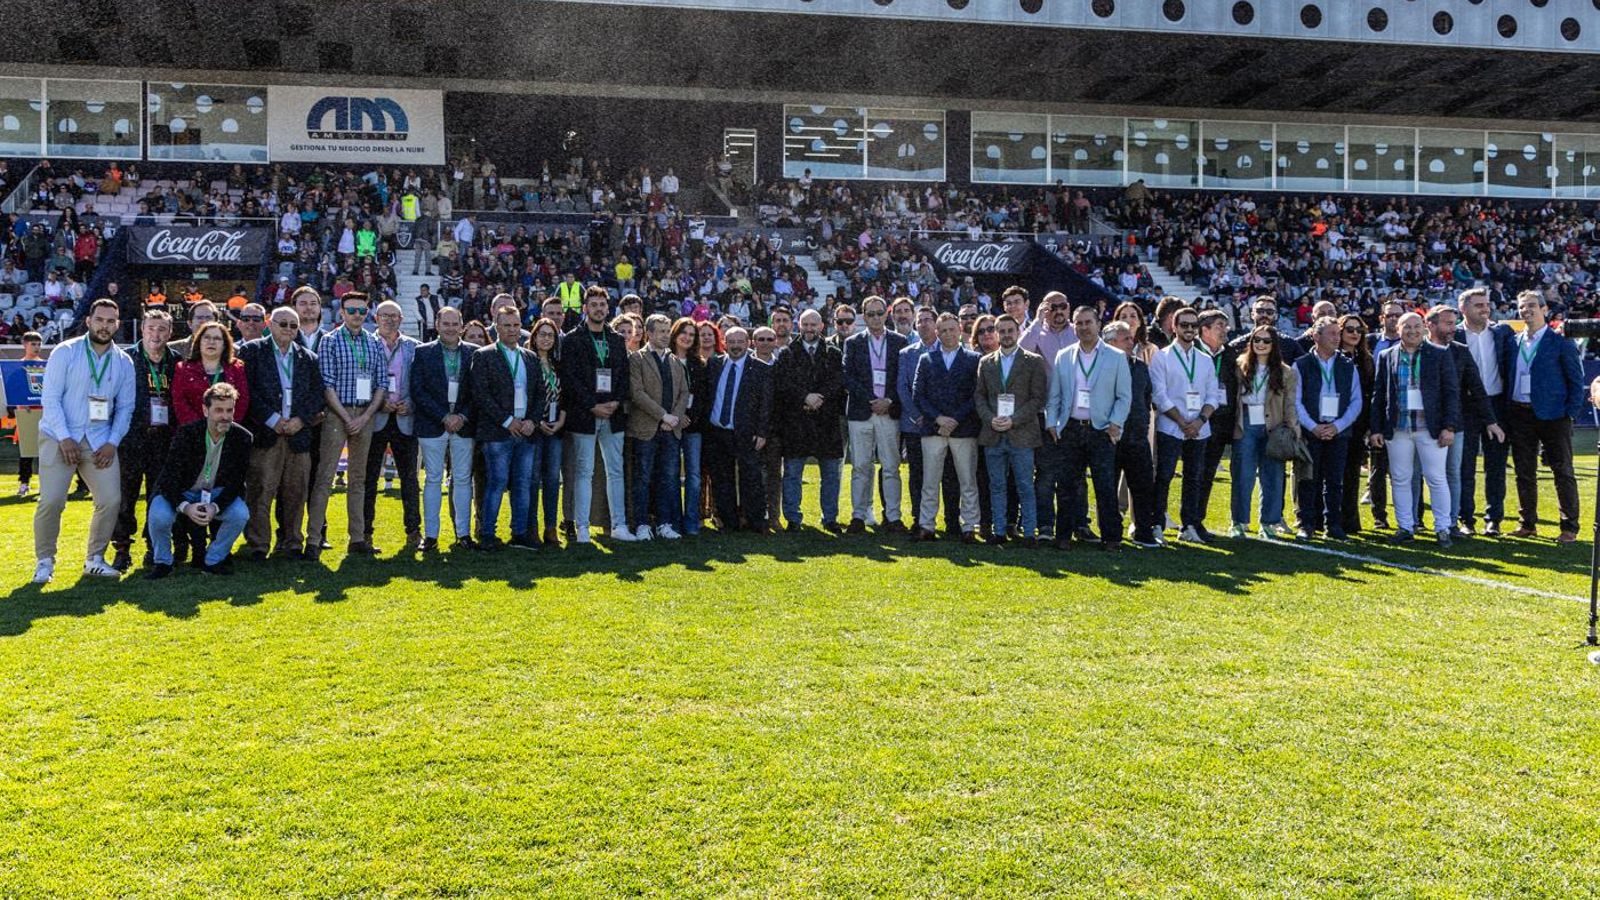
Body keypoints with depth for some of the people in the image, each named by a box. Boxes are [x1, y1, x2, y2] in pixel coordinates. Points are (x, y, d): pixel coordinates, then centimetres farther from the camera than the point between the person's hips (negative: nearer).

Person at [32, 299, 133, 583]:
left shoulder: (124, 362, 7)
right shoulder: (65, 352, -2)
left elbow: (125, 407, 9)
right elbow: (50, 398, -6)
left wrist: (112, 442, -4)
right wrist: (64, 438, -14)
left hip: (100, 440, 3)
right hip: (59, 437, -3)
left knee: (111, 500, -7)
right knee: (51, 501, -12)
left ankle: (95, 559, 12)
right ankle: (44, 561, 7)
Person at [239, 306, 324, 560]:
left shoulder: (308, 358, 16)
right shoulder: (252, 351, 5)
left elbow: (318, 395, 12)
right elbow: (247, 390, -4)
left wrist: (301, 419, -4)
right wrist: (272, 419, -11)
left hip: (298, 433, 3)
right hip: (264, 434, -3)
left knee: (295, 493, 5)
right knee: (260, 492, -5)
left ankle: (292, 544, 13)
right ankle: (258, 545, 1)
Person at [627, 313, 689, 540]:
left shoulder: (675, 361, 15)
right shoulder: (636, 359, -3)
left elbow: (684, 393, 13)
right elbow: (636, 392, -12)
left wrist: (675, 417, -4)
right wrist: (663, 415, -14)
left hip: (672, 429, 5)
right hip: (646, 428, -5)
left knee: (668, 479, 6)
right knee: (643, 479, 0)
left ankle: (664, 524, 12)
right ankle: (642, 525, 6)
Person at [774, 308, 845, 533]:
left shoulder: (834, 354, 9)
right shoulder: (787, 354, 7)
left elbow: (838, 381, -3)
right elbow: (781, 383, -5)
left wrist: (818, 398, -16)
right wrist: (805, 397, -16)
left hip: (827, 422, 1)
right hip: (794, 422, -1)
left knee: (831, 473, 6)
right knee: (792, 473, 1)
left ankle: (830, 518, 16)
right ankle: (792, 518, 9)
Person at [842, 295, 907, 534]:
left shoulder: (899, 342, 9)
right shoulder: (853, 342, 8)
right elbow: (848, 378, 0)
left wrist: (889, 401, -8)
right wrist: (871, 401, -9)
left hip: (890, 413, 0)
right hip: (860, 412, 0)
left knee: (891, 467, 1)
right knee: (860, 467, 2)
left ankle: (893, 516, 5)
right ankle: (859, 516, 8)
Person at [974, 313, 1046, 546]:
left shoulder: (1033, 361, 1)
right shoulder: (985, 363, 12)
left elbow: (1038, 398, -4)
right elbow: (979, 396, 10)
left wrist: (1013, 420, -13)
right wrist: (990, 419, -7)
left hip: (1021, 434, -3)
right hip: (993, 435, 3)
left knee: (1025, 487, -1)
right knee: (996, 486, 7)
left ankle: (1029, 533, 4)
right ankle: (999, 531, 13)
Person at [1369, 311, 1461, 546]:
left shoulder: (1440, 355, 3)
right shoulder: (1386, 357, 8)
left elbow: (1452, 392, 0)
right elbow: (1378, 396, 9)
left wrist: (1449, 427, -8)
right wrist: (1376, 429, 4)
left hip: (1431, 428, -2)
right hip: (1397, 428, 2)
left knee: (1436, 478, 0)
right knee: (1400, 479, 6)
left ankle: (1443, 528, 9)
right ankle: (1405, 527, 16)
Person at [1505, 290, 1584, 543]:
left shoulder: (1561, 343, -2)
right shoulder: (1513, 343, 10)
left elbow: (1576, 380, -2)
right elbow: (1506, 376, 14)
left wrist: (1571, 412, -10)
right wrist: (1507, 413, 6)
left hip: (1553, 415, -4)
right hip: (1520, 415, 4)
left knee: (1563, 472, 1)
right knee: (1524, 473, 9)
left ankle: (1569, 528, 7)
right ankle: (1527, 524, 19)